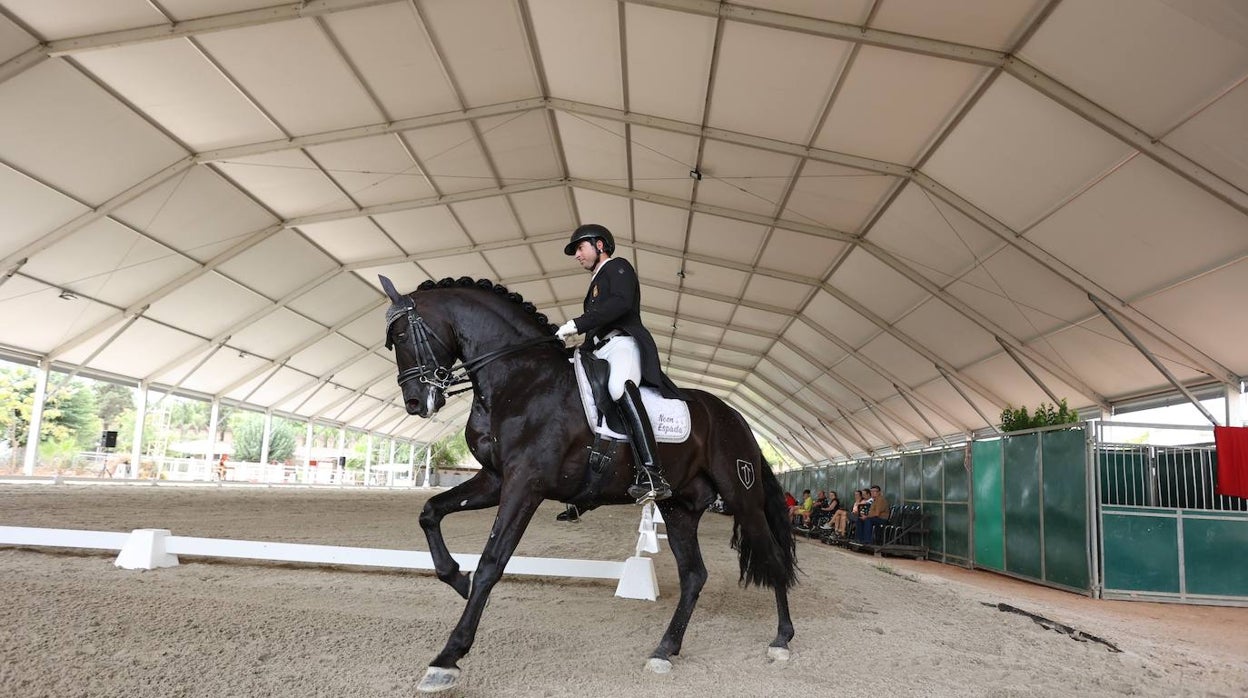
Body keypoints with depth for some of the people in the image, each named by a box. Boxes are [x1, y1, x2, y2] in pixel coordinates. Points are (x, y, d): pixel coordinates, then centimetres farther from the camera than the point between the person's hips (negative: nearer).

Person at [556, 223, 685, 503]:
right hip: (599, 352, 11)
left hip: (622, 343, -11)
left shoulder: (617, 267, 8)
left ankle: (652, 474, -53)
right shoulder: (597, 282, 35)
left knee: (619, 385, -38)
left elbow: (621, 303, -13)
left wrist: (577, 324, -17)